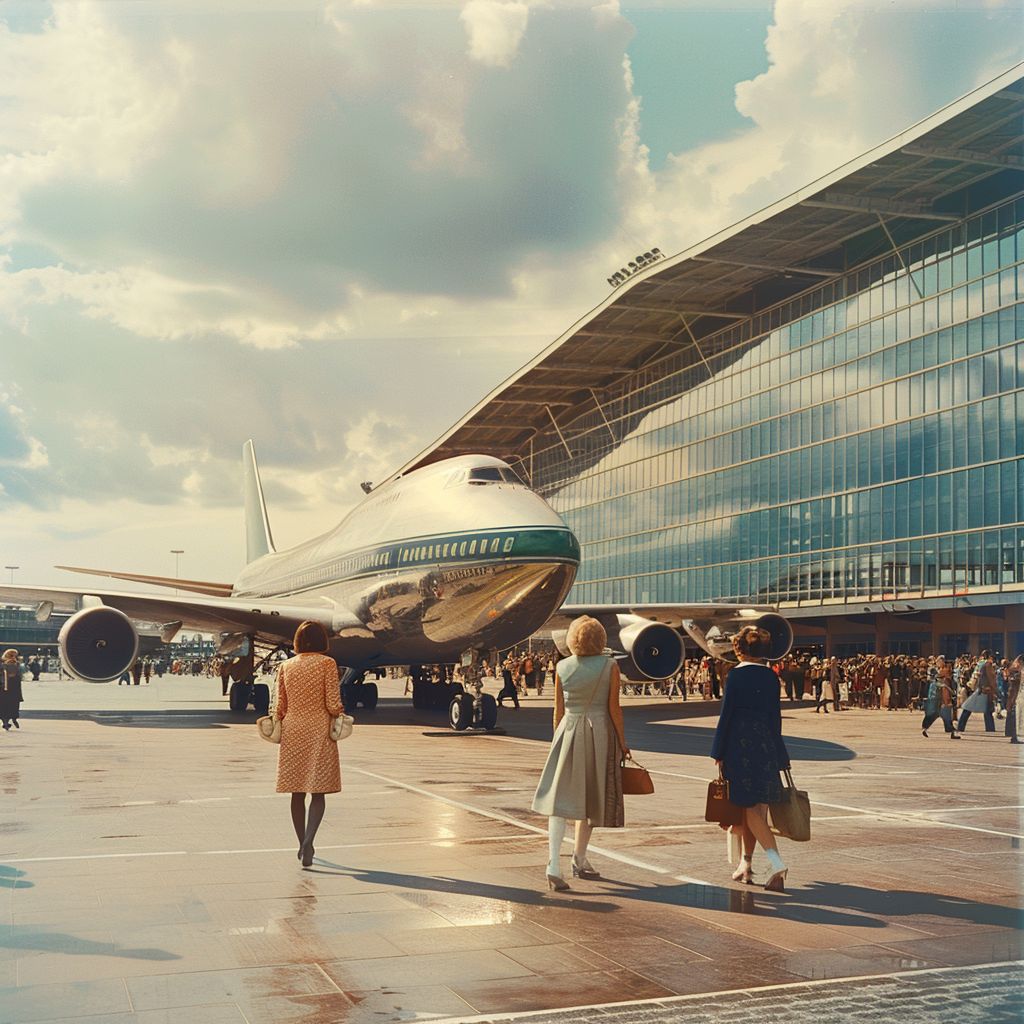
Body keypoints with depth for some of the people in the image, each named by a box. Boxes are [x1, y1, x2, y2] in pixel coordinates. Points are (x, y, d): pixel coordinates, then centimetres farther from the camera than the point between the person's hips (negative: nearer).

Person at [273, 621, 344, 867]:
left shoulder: (285, 666, 5)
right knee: (318, 791, 0)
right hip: (319, 731, -3)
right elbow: (333, 704, -9)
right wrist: (339, 716, 11)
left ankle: (303, 844, 20)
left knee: (297, 792, 11)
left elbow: (280, 706, 7)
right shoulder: (327, 663, -6)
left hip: (292, 732, 4)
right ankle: (308, 840, -18)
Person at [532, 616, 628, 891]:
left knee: (560, 797, -3)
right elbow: (614, 708, -6)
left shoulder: (562, 667, 0)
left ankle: (554, 865, -15)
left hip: (568, 732, 1)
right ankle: (579, 860, 25)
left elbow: (559, 710, 5)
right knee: (591, 797, 14)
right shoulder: (610, 666, -6)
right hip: (600, 733, -1)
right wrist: (622, 743, 4)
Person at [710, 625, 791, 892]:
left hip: (740, 743, -5)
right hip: (766, 744, 5)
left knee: (750, 807, -4)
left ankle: (776, 861, -20)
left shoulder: (736, 675, -8)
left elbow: (726, 714, -9)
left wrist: (719, 753, -3)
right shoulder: (771, 677, 7)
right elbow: (775, 716, 10)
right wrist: (776, 754, 17)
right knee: (756, 806, 13)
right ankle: (746, 864, 20)